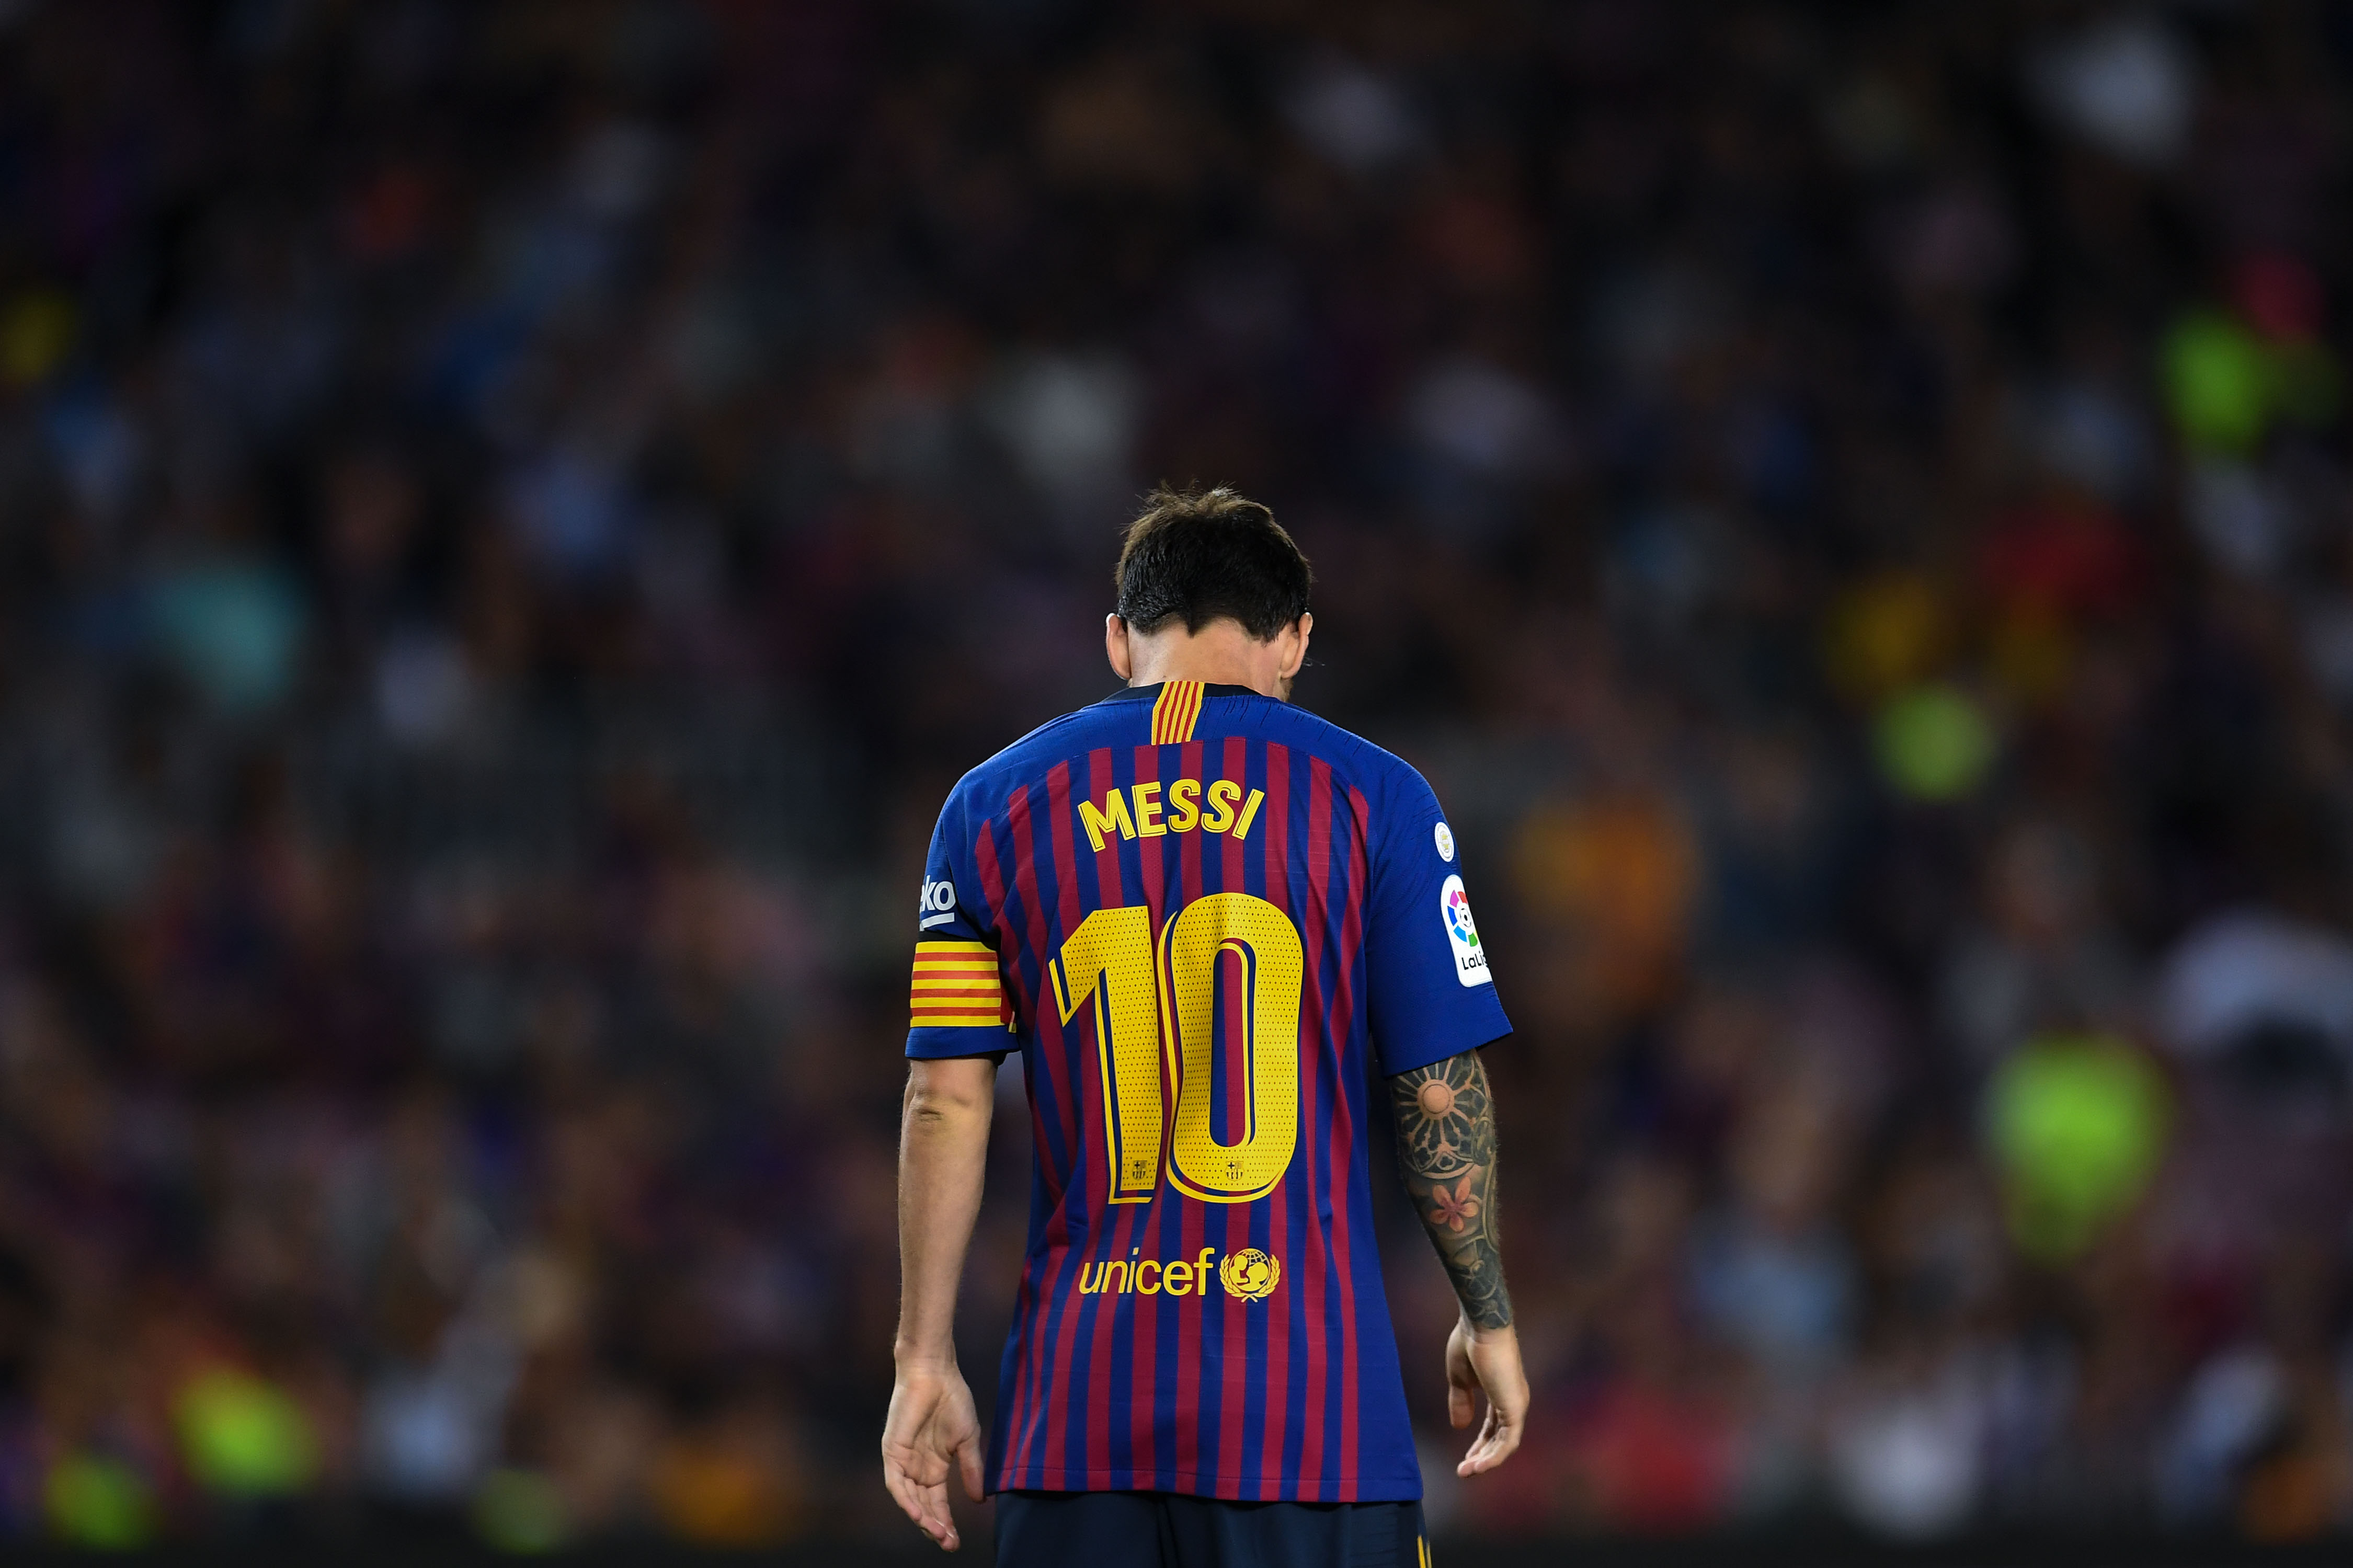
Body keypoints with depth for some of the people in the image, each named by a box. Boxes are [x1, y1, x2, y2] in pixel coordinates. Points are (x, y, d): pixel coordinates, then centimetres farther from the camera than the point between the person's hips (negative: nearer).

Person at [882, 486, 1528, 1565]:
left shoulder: (996, 804, 6)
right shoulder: (1371, 797, 0)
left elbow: (946, 1101, 5)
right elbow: (1441, 1092, 0)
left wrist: (926, 1361, 9)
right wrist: (1487, 1319, 13)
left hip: (1077, 1408, 2)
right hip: (1310, 1395, -2)